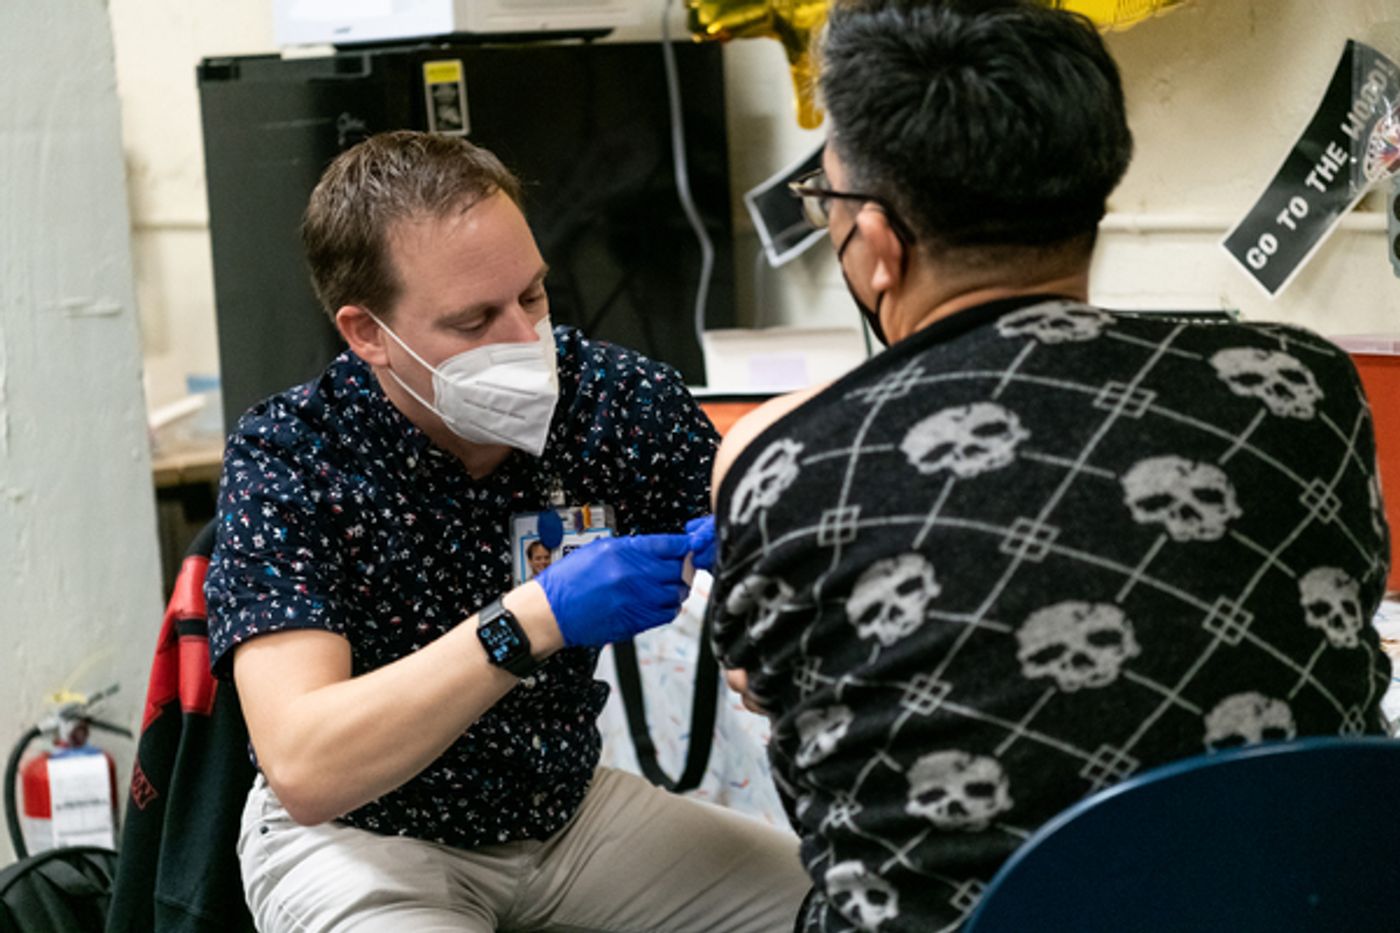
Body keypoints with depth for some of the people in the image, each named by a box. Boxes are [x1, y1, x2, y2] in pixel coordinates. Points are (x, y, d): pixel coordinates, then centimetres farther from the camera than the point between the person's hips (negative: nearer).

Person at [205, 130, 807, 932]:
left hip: (565, 808, 4)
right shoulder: (286, 461, -21)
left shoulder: (614, 397, -12)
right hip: (357, 836, -4)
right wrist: (531, 622, -41)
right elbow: (301, 768, -32)